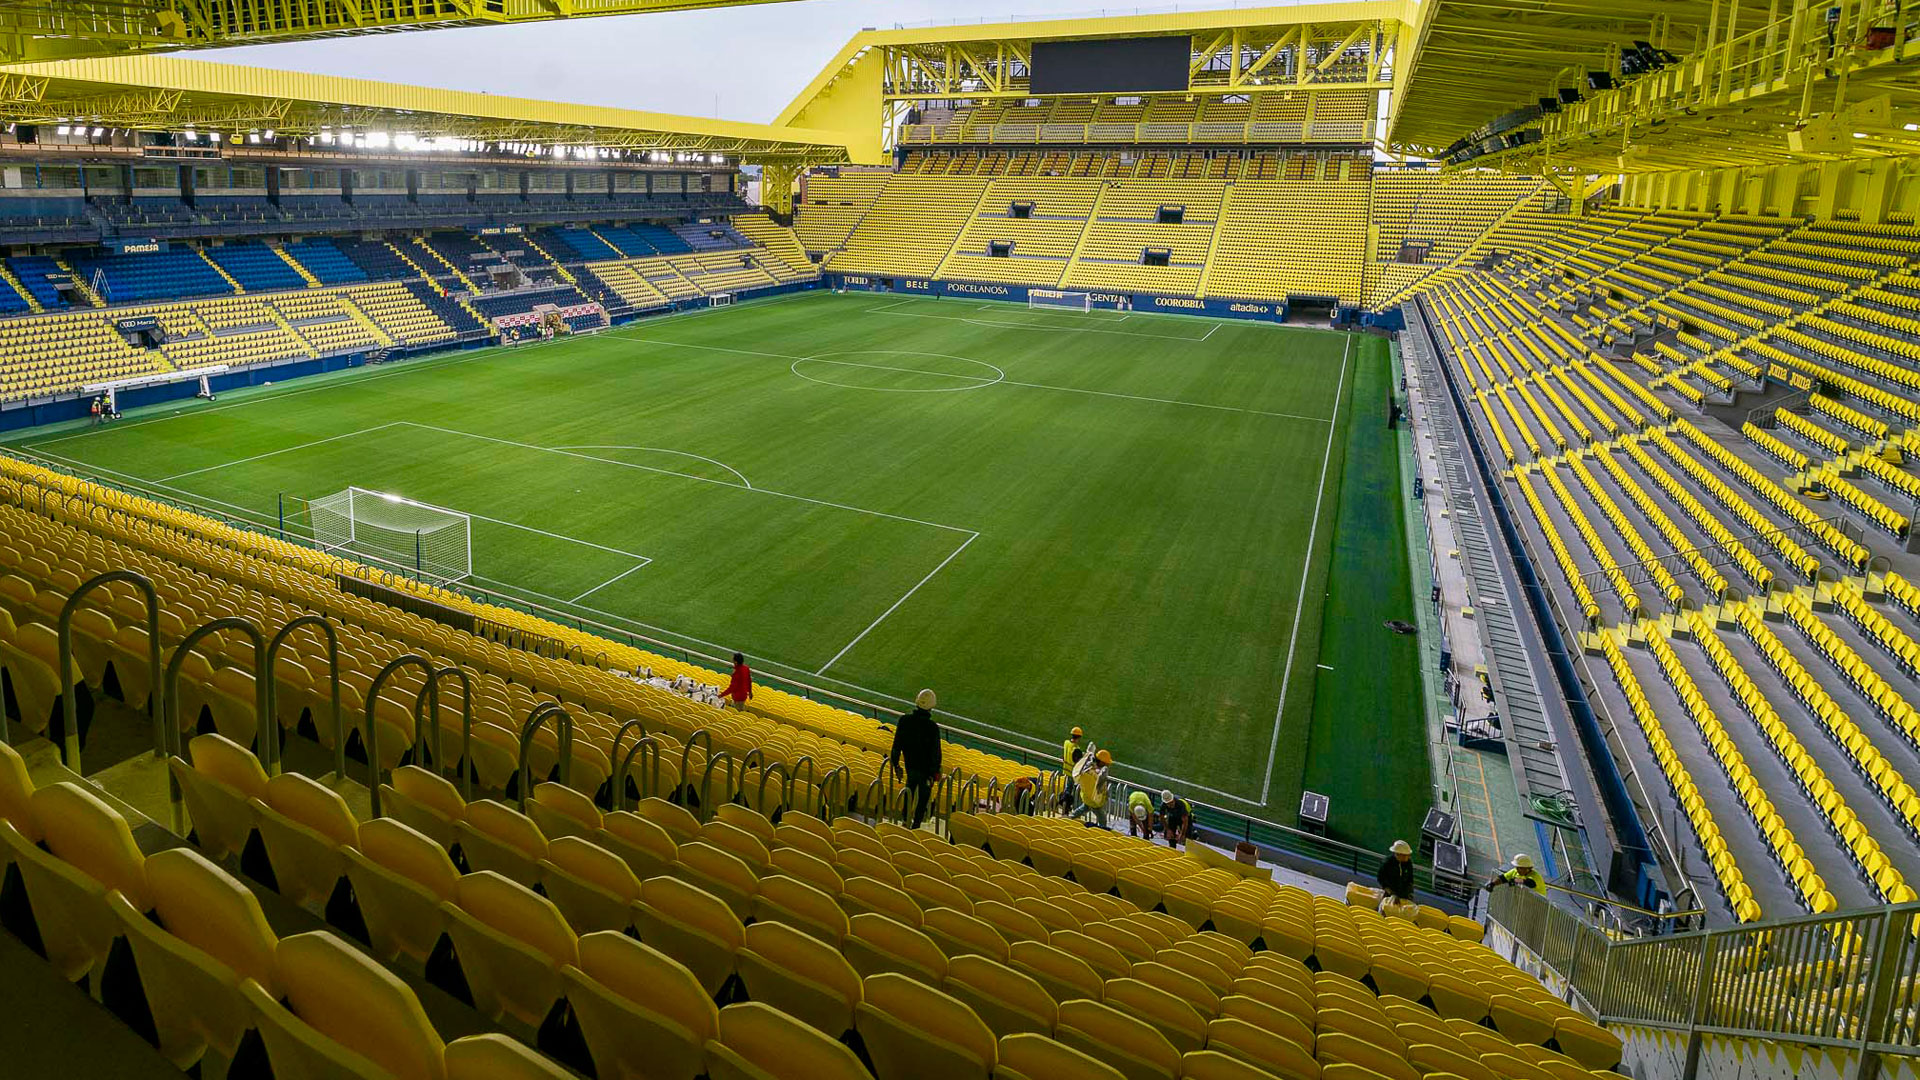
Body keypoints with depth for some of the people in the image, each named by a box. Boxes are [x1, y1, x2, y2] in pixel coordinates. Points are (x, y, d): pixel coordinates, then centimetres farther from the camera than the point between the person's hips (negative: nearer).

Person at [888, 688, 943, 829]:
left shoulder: (904, 720, -12)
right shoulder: (932, 727, -23)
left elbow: (897, 745, -2)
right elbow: (935, 752, -16)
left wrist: (895, 764, 10)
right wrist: (935, 771, -3)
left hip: (910, 766, 4)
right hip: (925, 769, -4)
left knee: (909, 792, 26)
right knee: (923, 798, 13)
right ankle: (916, 825, 17)